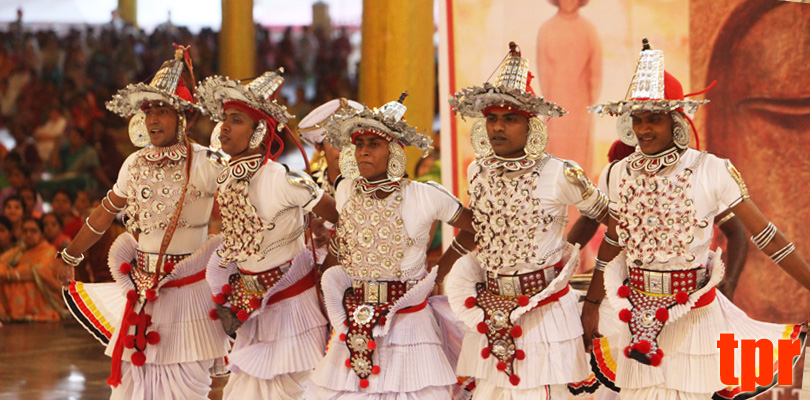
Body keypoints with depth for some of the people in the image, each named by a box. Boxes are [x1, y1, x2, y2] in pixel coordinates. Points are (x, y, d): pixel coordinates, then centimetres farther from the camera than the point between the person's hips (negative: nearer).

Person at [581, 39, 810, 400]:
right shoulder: (622, 173, 1)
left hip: (693, 312, -3)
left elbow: (765, 235, -10)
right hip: (636, 312, 3)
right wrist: (591, 304, 13)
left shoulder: (711, 170, -10)